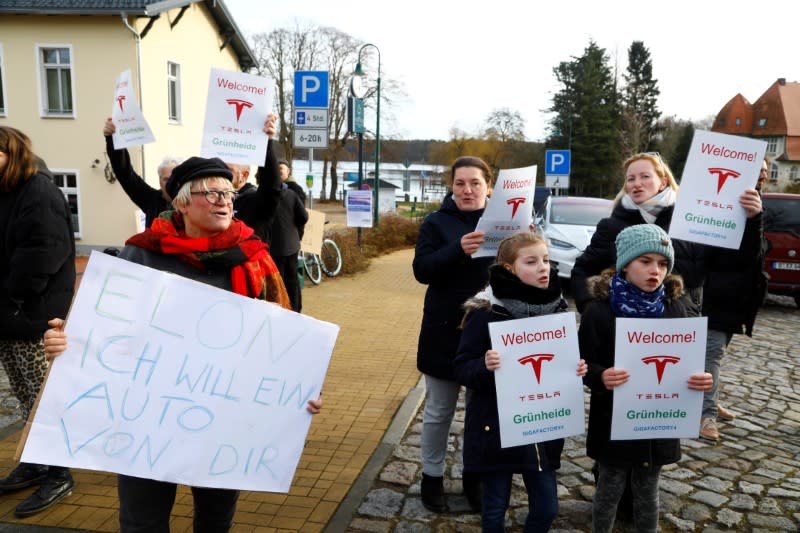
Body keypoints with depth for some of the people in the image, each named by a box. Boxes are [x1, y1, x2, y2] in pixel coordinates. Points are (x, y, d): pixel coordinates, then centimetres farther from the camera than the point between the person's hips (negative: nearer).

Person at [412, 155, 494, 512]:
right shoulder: (436, 223, -1)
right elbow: (422, 269, -12)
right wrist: (457, 250, -28)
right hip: (445, 331, -1)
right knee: (439, 411, 10)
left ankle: (475, 476, 31)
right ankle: (432, 476, 29)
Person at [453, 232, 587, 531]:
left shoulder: (556, 310, -1)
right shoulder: (485, 313, -15)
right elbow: (462, 369, -11)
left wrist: (577, 369, -10)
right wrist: (484, 366, -32)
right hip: (496, 429, -4)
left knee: (546, 509, 14)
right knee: (495, 508, 12)